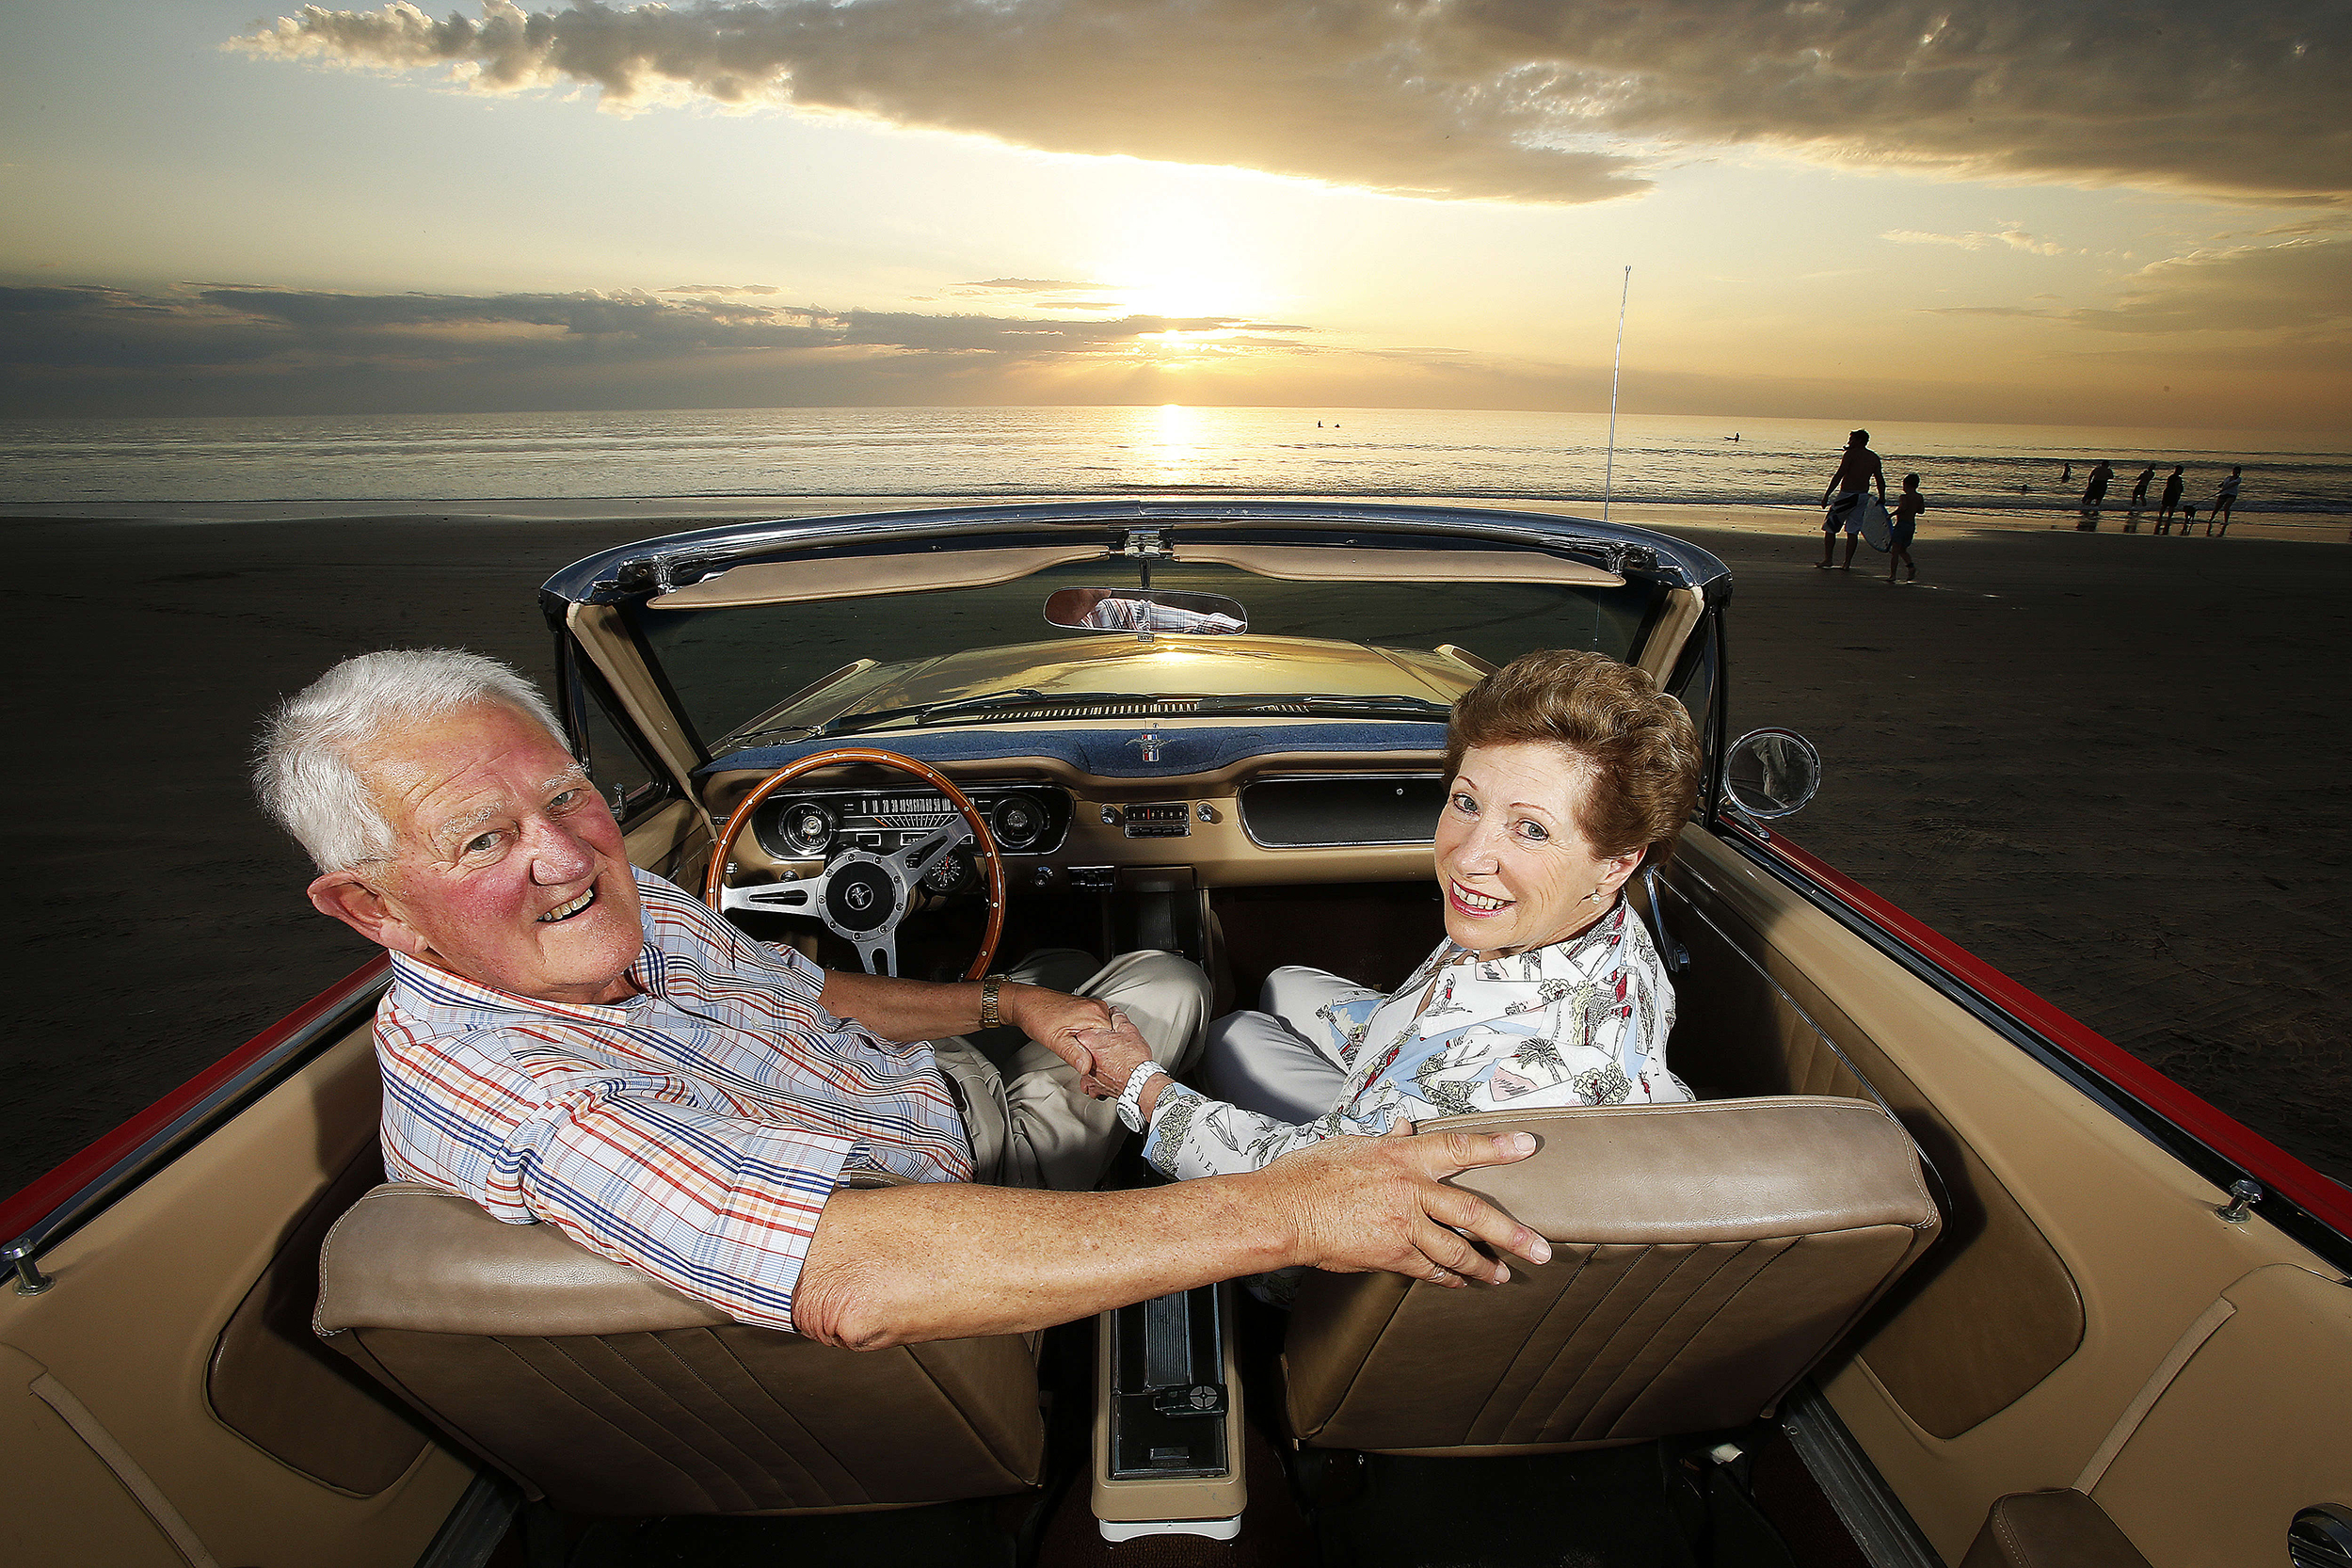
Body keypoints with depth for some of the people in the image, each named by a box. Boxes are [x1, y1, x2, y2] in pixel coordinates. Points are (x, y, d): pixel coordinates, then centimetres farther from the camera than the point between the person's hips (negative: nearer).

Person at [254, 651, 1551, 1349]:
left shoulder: (614, 905, -8)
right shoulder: (490, 1091, -36)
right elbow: (855, 1280, -49)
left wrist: (1004, 1004, 3)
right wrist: (1285, 1216, -50)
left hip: (946, 1098, 7)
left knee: (1165, 987, 20)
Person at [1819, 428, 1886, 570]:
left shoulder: (1851, 454, -9)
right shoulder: (1874, 458, 10)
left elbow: (1838, 476, -14)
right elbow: (1880, 480, 11)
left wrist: (1826, 495, -13)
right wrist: (1881, 498, 19)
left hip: (1847, 495, -6)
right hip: (1863, 496, 6)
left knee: (1830, 527, 6)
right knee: (1853, 531, 8)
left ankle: (1827, 560, 5)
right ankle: (1847, 563, 6)